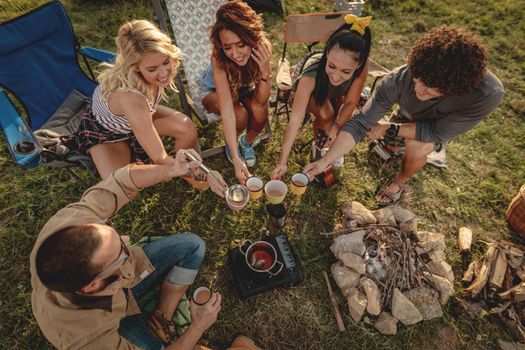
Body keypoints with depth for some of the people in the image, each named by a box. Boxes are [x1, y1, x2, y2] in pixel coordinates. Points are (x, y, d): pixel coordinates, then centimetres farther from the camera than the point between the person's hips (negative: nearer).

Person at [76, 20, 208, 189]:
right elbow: (160, 158, -37)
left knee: (187, 129, -19)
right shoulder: (131, 97, -43)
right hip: (103, 132, -4)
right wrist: (193, 177, -29)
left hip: (138, 118, 5)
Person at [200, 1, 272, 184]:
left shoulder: (263, 47, -28)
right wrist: (236, 159, -48)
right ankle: (232, 144, 3)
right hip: (214, 91, -2)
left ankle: (248, 141, 3)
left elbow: (261, 100, -26)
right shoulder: (219, 57, -37)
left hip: (245, 88, 2)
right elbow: (227, 111, -43)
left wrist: (265, 70, -44)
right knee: (240, 115, -33)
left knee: (260, 110, -30)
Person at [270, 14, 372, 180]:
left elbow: (350, 102, -23)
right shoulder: (311, 75, -45)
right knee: (325, 115, -30)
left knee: (344, 119, -20)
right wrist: (282, 162, -44)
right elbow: (295, 120, -45)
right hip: (314, 90, -3)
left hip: (338, 93, 3)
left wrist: (336, 127, -38)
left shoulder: (362, 66, -37)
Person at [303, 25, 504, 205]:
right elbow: (360, 123, -38)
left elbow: (439, 132, -30)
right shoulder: (398, 80, -40)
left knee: (417, 148, -28)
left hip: (445, 125, -2)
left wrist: (390, 130, -32)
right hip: (410, 117, 2)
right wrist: (325, 161, -43)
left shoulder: (488, 94, -42)